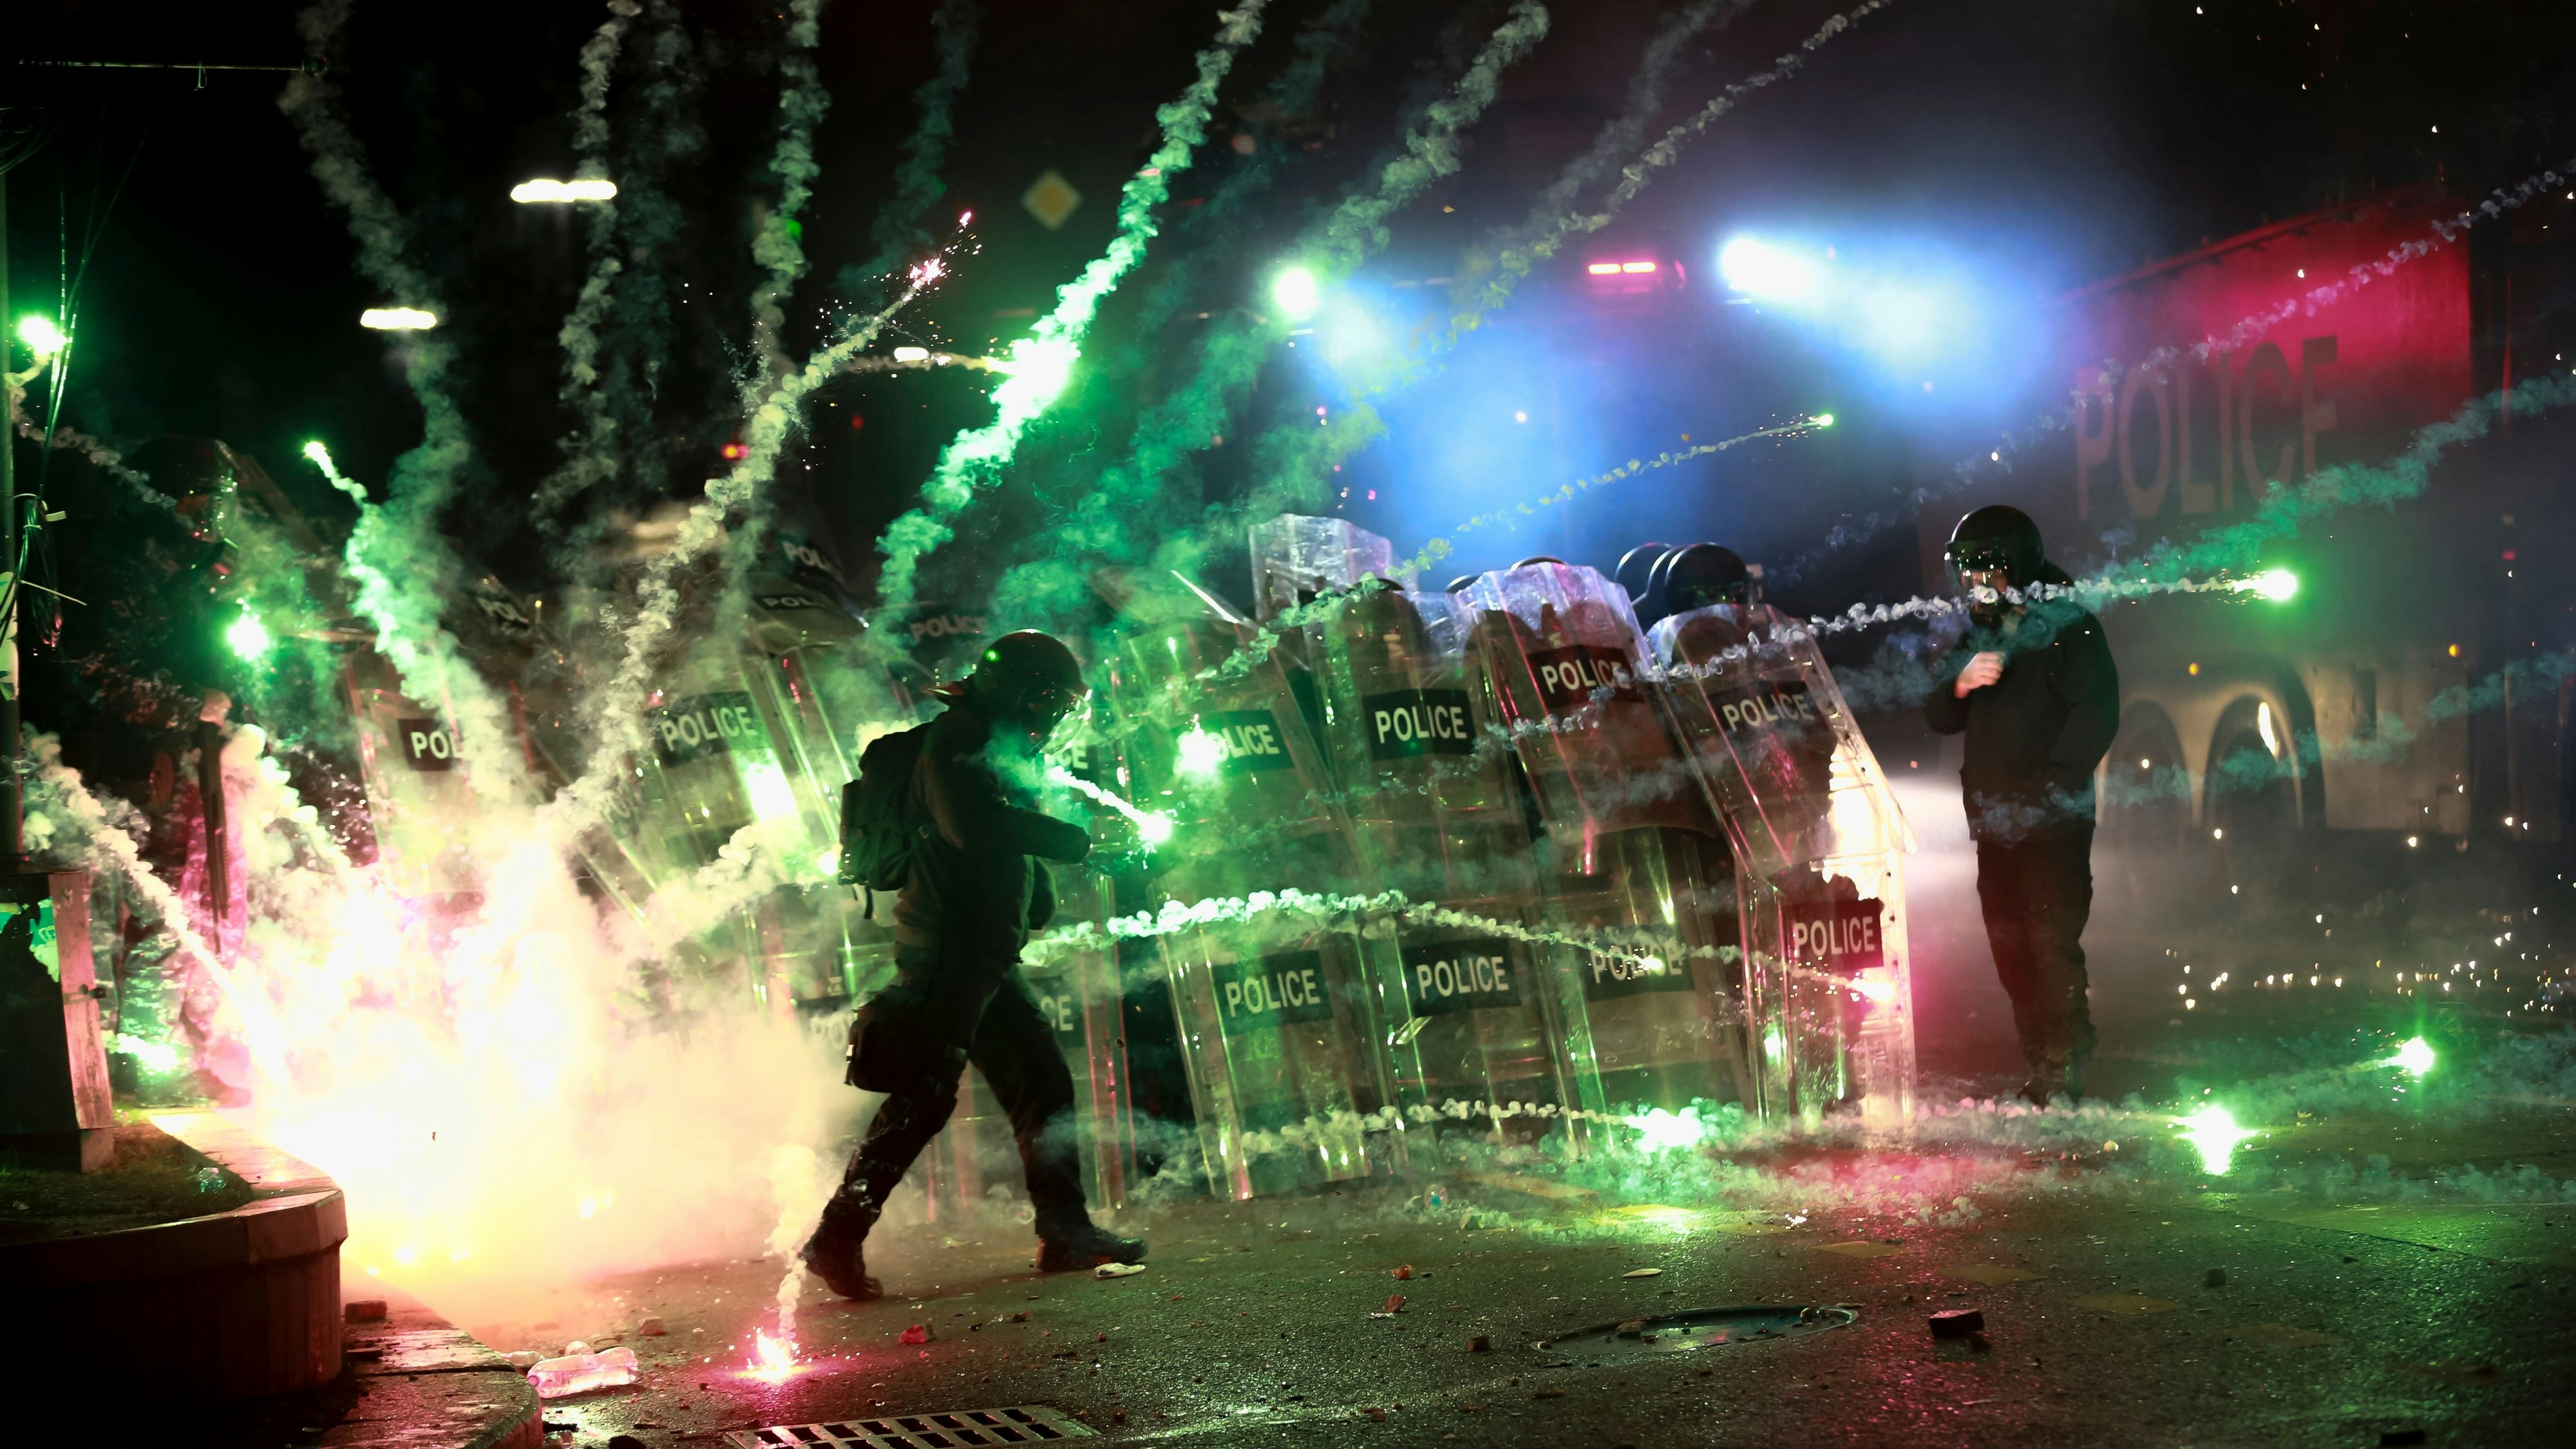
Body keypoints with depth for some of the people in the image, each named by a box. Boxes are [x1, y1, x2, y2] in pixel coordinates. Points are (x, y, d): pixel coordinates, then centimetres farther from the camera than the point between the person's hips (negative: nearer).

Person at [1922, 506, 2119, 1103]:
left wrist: (2050, 788, -17)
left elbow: (2095, 714, -12)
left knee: (2053, 945, -12)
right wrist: (1960, 685, -9)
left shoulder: (2068, 629, -4)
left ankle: (2064, 1073, -9)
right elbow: (1938, 718, 14)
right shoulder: (1979, 636, 18)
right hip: (1995, 825, 8)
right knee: (2012, 953, 9)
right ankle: (2041, 1069, 17)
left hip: (2052, 825, -8)